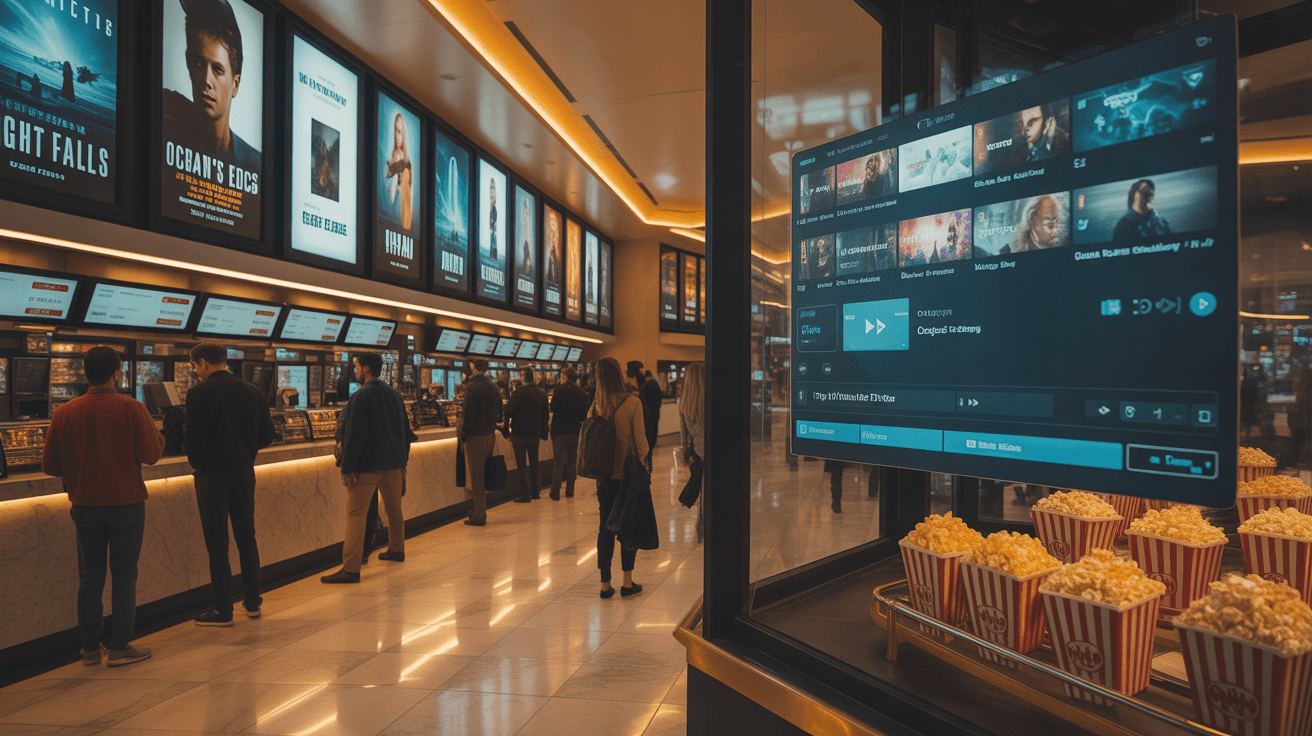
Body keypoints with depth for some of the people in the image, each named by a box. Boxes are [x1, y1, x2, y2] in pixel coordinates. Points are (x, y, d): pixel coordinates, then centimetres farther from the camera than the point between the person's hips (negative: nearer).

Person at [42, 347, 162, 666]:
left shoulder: (64, 413, 0)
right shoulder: (131, 409, -11)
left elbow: (49, 465, 3)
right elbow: (150, 455, -13)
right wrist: (157, 433, 7)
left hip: (85, 505, 4)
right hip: (126, 503, -3)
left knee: (89, 576, 13)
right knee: (124, 575, 5)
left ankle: (89, 648, 21)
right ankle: (120, 647, 9)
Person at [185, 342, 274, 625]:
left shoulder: (198, 393, -11)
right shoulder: (252, 391, 4)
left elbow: (194, 439, -14)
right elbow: (266, 436, 4)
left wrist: (196, 462, 5)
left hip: (212, 474, -5)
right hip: (244, 472, 5)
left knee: (217, 543, 3)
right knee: (246, 537, 15)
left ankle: (223, 610, 10)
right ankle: (252, 601, 23)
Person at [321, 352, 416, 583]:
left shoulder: (360, 396, -12)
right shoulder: (395, 394, 11)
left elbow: (354, 435, -17)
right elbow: (405, 431, 15)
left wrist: (347, 468, -14)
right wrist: (402, 462, 21)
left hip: (367, 466, -7)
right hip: (393, 464, 7)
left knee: (355, 514, -5)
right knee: (393, 509, 19)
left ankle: (350, 569, -7)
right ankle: (396, 550, 34)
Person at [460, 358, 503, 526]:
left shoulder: (472, 388, -15)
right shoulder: (493, 387, 9)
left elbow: (469, 415, -18)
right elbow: (499, 413, 13)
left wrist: (463, 437, -9)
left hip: (476, 437, -7)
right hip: (491, 435, 7)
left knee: (476, 478, 1)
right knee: (484, 476, 18)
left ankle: (479, 516, 6)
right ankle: (481, 510, 27)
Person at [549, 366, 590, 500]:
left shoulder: (560, 390, -10)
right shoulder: (582, 393, 2)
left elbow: (552, 408, -8)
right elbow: (584, 416, 4)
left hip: (560, 430, -3)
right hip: (575, 431, 3)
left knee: (559, 463, 0)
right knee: (572, 462, 12)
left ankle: (555, 493, 2)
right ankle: (570, 491, 16)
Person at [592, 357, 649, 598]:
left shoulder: (597, 405, -3)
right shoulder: (632, 402, -13)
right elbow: (640, 439, -10)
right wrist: (642, 457, 9)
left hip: (605, 474, 3)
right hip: (628, 473, -3)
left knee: (605, 527, 12)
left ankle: (605, 584, 17)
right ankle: (628, 583, 16)